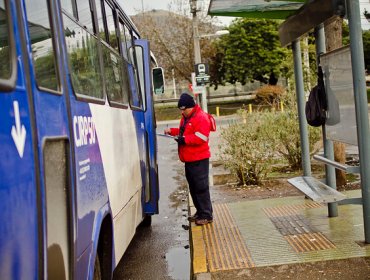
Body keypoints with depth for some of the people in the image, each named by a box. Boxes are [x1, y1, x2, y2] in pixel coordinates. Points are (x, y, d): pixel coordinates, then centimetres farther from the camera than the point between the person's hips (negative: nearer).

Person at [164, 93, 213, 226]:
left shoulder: (201, 118, -14)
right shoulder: (186, 118, 16)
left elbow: (200, 138, -23)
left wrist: (183, 139, -23)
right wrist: (172, 131, 13)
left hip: (199, 160, -10)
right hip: (189, 159, 10)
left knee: (201, 187, -7)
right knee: (193, 187, 15)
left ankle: (207, 215, -1)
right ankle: (200, 212, 26)